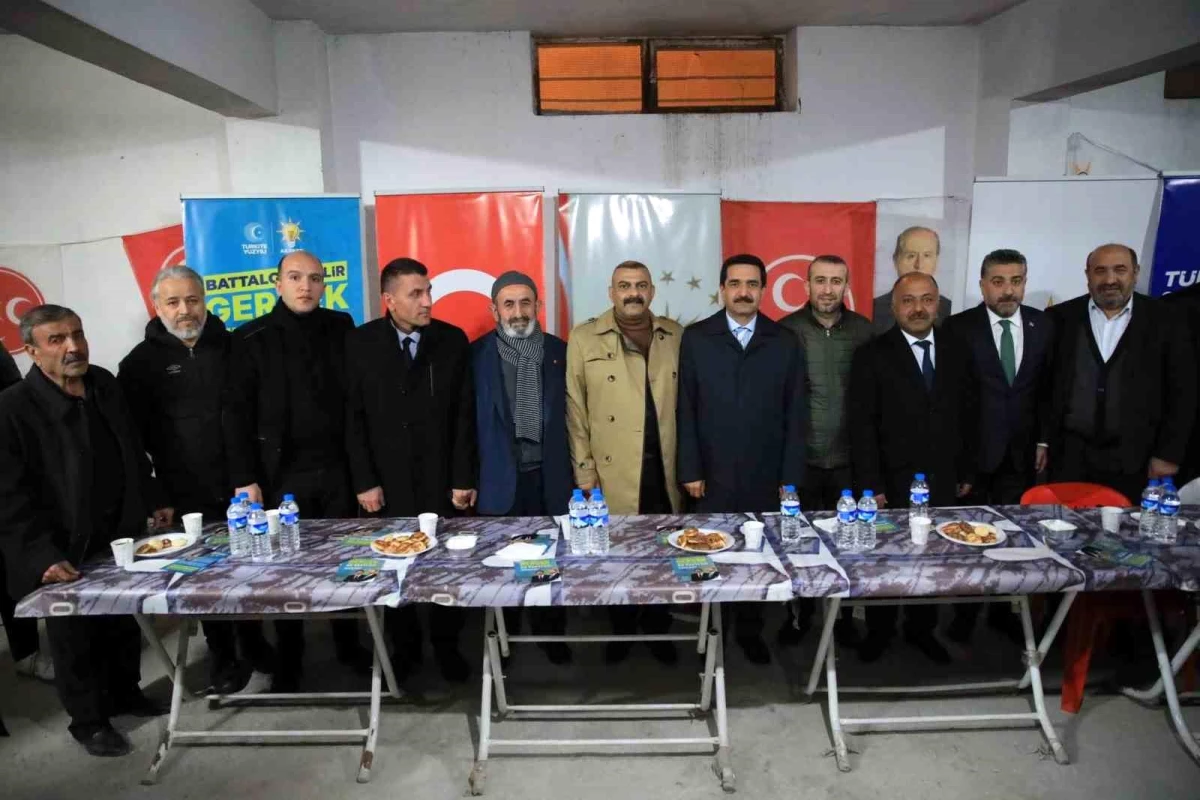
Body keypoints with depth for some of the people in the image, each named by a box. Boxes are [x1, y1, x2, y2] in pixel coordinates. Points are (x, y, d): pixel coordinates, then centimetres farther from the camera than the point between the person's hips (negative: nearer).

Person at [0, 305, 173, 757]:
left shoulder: (104, 383, 0)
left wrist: (152, 502, 14)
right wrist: (44, 557, -23)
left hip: (119, 538, 5)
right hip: (65, 553, -5)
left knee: (124, 624, 21)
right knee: (75, 639, 13)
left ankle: (125, 693, 42)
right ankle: (88, 720, 33)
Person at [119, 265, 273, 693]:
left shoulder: (230, 347, 3)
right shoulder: (141, 362, 0)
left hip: (241, 485, 1)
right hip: (188, 495, -1)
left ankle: (254, 642, 32)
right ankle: (222, 656, 27)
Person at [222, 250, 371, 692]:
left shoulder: (340, 328, 4)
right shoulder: (251, 339, -2)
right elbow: (236, 413, -3)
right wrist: (244, 478, -9)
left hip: (336, 468, 2)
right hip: (281, 473, -1)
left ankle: (348, 645, 28)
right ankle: (288, 659, 26)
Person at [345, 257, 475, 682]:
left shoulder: (453, 340, 0)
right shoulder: (360, 343, -1)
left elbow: (464, 415, -1)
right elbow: (353, 418, -1)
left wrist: (463, 478, -5)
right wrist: (364, 481, -6)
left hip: (442, 478, 0)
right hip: (386, 480, 0)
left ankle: (446, 646, 26)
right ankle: (404, 647, 28)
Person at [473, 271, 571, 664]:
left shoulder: (559, 350, 4)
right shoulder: (477, 353, -1)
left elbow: (571, 412, 6)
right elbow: (468, 418, -1)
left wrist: (577, 469, 3)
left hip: (549, 474, 1)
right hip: (499, 476, -1)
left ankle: (551, 633, 29)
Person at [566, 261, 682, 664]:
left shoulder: (676, 335, 6)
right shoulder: (585, 338, -1)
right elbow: (575, 409, -1)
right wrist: (584, 471, -4)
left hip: (664, 471, 2)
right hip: (612, 474, -2)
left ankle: (658, 629, 31)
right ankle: (621, 630, 30)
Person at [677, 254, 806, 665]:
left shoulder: (785, 342, 4)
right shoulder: (696, 338, 1)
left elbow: (795, 414, 3)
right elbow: (685, 410, -1)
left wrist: (791, 477, -1)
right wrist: (690, 470, -5)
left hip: (766, 476, 1)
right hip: (713, 475, -1)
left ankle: (749, 629, 28)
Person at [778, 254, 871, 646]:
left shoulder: (863, 330, 0)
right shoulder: (786, 330, -4)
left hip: (849, 457, 1)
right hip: (800, 457, -1)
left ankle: (843, 614, 31)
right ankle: (799, 612, 29)